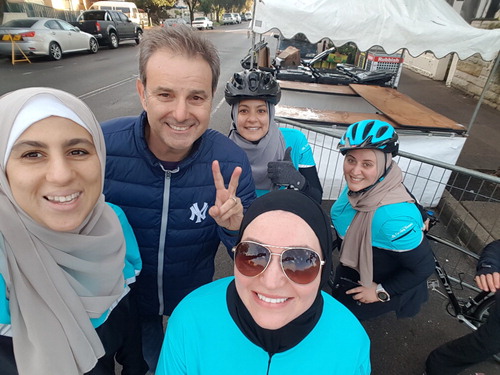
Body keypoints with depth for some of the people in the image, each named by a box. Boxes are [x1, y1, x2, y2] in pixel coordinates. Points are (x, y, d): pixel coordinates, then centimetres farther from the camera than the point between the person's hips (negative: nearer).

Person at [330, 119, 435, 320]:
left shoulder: (394, 217, -42)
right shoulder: (358, 187, -20)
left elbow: (423, 267, -28)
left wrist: (381, 292, -19)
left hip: (382, 284, -6)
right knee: (336, 299, 28)